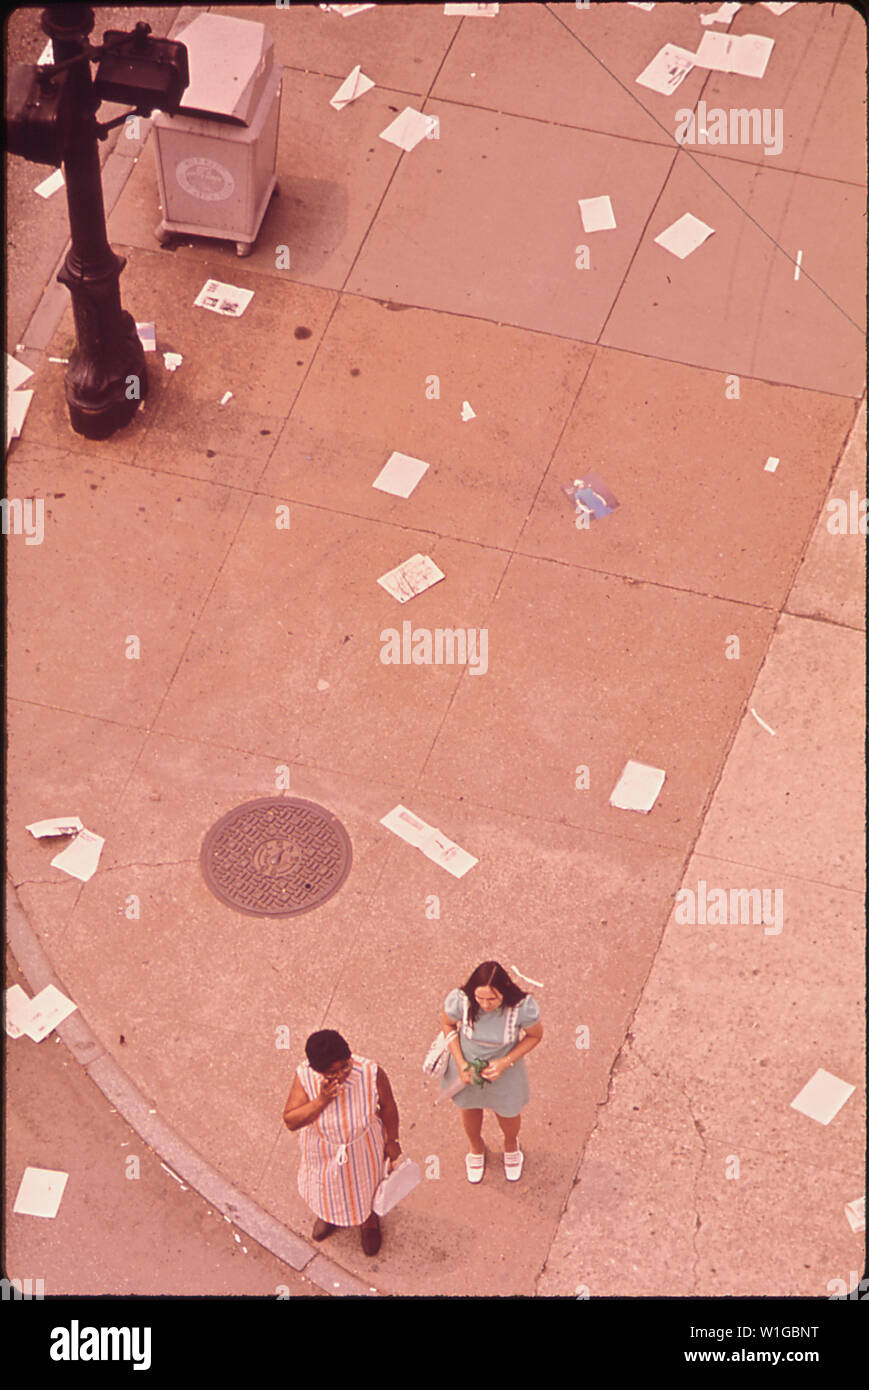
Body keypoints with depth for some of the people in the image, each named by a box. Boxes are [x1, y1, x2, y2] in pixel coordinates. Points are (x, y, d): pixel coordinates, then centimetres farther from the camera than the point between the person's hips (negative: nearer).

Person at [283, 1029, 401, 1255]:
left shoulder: (371, 1073, -35)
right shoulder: (304, 1077, -33)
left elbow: (388, 1106, -15)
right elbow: (290, 1121, -29)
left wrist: (392, 1140, -1)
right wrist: (321, 1101, -42)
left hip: (364, 1149, -1)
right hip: (323, 1150, 1)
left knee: (366, 1184, 29)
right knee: (326, 1185, 32)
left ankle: (370, 1220, 63)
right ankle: (329, 1214, 68)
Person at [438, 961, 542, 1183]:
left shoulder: (523, 1007, -37)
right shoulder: (460, 1001, -35)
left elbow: (535, 1035, -15)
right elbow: (447, 1023, -11)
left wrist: (505, 1062, -25)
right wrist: (460, 1063, -18)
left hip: (504, 1071, -1)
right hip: (467, 1068, 1)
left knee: (508, 1115, 27)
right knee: (470, 1111, 30)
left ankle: (511, 1145, 65)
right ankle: (476, 1149, 65)